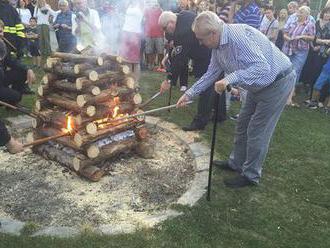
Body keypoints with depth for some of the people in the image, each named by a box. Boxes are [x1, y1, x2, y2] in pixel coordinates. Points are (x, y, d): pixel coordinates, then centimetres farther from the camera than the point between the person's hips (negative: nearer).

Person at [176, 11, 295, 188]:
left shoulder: (238, 36, -31)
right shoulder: (218, 45, -1)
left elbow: (262, 68, -37)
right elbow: (211, 74, 9)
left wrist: (231, 78, -46)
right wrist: (189, 94, 5)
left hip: (277, 82, -9)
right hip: (258, 85, 9)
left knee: (257, 132, -3)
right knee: (243, 125, 16)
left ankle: (251, 175, 15)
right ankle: (237, 163, 34)